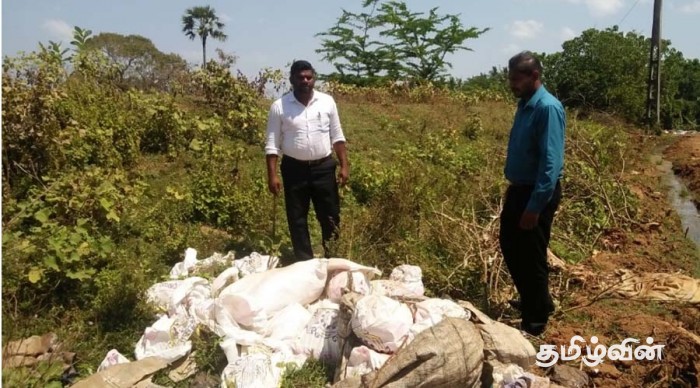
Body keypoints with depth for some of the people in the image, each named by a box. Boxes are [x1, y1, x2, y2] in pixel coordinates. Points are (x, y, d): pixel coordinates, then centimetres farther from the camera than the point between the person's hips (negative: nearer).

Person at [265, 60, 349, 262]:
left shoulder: (327, 102, 1)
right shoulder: (279, 106, -5)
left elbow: (337, 137, 5)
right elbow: (272, 144, -3)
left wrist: (344, 166, -1)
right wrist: (272, 175, -9)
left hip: (324, 167, 1)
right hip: (294, 169, -1)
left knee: (330, 215, 8)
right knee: (297, 219, 7)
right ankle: (304, 261, 21)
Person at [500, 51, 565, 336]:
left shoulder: (548, 108, -20)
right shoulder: (524, 105, 8)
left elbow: (551, 162, -25)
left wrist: (535, 206, -25)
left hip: (538, 194, -9)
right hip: (519, 189, 9)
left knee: (531, 257, 3)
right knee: (510, 247, 20)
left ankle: (535, 321, 21)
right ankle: (533, 301, 40)